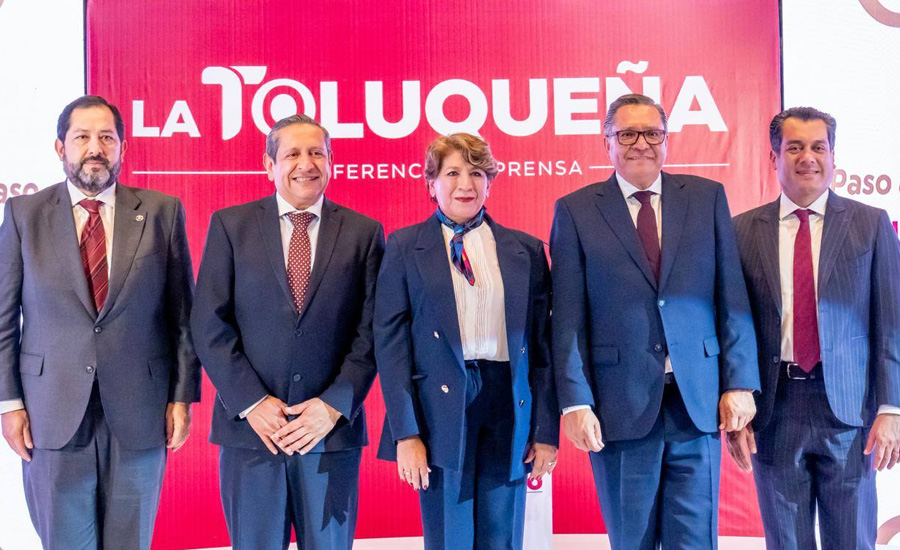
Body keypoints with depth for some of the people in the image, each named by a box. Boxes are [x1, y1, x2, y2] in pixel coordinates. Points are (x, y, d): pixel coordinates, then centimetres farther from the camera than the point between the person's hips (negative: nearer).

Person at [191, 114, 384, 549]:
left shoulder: (364, 233, 4)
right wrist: (251, 403, -8)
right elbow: (209, 324, -1)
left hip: (332, 429, 0)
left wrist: (334, 405, -8)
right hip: (249, 426, 0)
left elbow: (371, 331, 1)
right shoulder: (230, 226, 4)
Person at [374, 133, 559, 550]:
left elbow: (542, 345, 8)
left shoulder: (526, 250, 9)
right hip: (441, 408, -2)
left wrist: (546, 430, 3)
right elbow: (390, 343, -1)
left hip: (508, 408, 2)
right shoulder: (404, 248, 4)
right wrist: (405, 433, -7)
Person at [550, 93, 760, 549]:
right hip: (620, 406, -1)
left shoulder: (707, 198, 8)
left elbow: (733, 298, 6)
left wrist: (740, 383, 0)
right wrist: (575, 402, -7)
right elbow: (568, 318, -1)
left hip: (698, 402, 1)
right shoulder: (575, 211, 3)